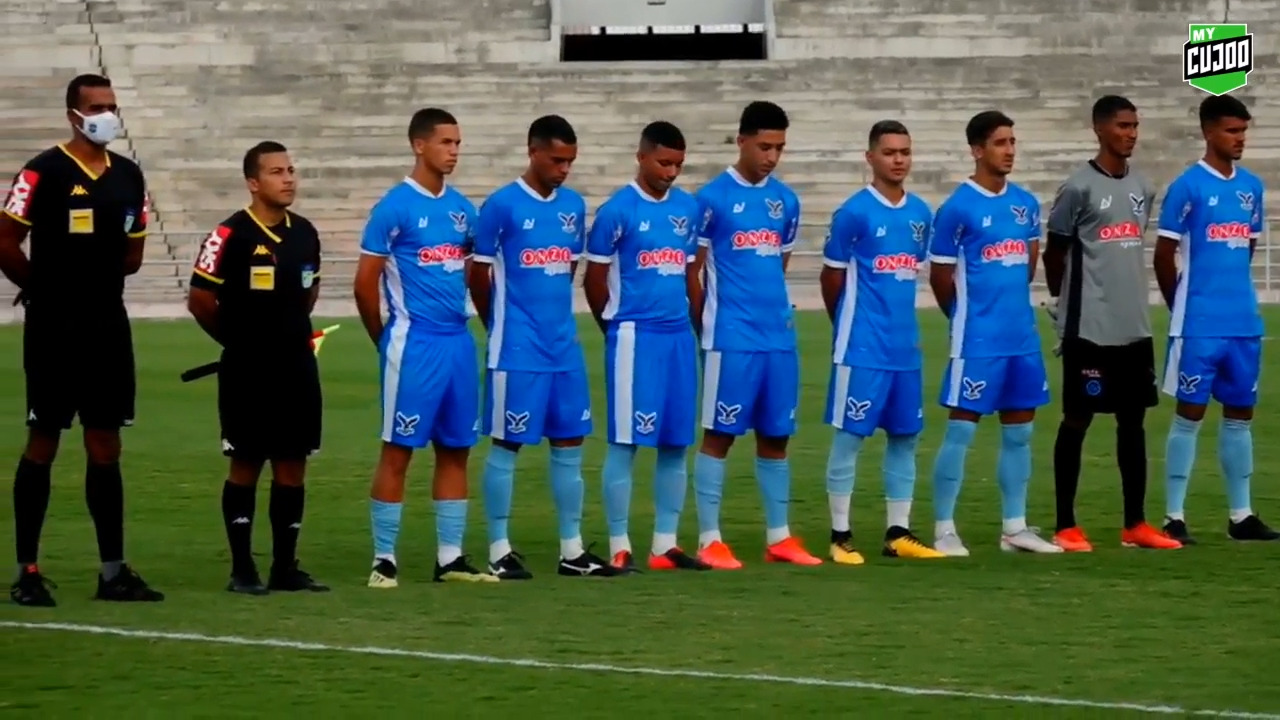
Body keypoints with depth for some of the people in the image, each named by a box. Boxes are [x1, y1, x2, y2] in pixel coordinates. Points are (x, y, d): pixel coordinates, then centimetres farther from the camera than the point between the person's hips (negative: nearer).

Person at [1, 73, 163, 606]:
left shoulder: (128, 176, 9)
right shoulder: (44, 173, -10)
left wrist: (93, 279, 7)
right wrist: (45, 287, 2)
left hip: (108, 324, 6)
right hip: (54, 329, -6)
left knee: (105, 445, 8)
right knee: (43, 442, -2)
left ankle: (113, 571, 13)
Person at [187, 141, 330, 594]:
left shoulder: (304, 233, 7)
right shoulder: (231, 235, -13)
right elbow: (199, 300, -9)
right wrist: (238, 339, 3)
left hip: (297, 366, 6)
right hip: (247, 371, -6)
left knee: (292, 464, 7)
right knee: (246, 465, 0)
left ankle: (285, 566, 14)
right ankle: (242, 569, 5)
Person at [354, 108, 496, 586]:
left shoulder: (462, 209, 11)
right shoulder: (395, 207, -8)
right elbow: (365, 282, -6)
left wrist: (456, 320, 13)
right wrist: (386, 341, 0)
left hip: (458, 342, 7)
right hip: (414, 344, -7)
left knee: (455, 450, 9)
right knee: (398, 450, -3)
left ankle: (450, 558, 15)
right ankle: (384, 560, 1)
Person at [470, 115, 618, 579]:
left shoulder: (573, 206, 9)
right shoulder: (502, 205, -9)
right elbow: (478, 275, -2)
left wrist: (557, 320, 15)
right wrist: (502, 327, 7)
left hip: (564, 345, 6)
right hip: (517, 349, -6)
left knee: (569, 443, 8)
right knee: (507, 444, 0)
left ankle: (572, 549, 14)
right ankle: (499, 550, 5)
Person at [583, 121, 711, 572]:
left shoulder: (687, 209, 10)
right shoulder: (618, 211, -7)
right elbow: (594, 279, -2)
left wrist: (688, 320, 14)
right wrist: (617, 327, 6)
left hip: (679, 336, 6)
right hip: (635, 337, -6)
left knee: (676, 445, 8)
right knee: (626, 442, -3)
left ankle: (665, 545, 14)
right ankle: (619, 548, 0)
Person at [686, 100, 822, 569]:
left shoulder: (786, 201, 11)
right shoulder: (713, 198, -5)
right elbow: (692, 271, -2)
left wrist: (772, 309, 13)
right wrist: (708, 327, 0)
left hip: (779, 337, 5)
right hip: (731, 339, -5)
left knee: (775, 437, 9)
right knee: (719, 435, -2)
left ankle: (778, 538, 15)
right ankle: (709, 540, 2)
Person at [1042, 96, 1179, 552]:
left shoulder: (1142, 189, 10)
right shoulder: (1079, 188, -10)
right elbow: (1054, 252, -2)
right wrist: (1067, 303, 7)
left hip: (1135, 326, 7)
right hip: (1088, 327, -7)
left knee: (1133, 420, 8)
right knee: (1077, 419, -1)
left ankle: (1135, 524, 14)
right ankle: (1066, 527, 4)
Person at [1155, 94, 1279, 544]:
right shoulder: (1188, 186, -9)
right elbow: (1164, 255, -5)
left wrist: (1233, 295, 15)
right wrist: (1183, 307, 2)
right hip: (1199, 326, -6)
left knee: (1240, 414, 9)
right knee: (1190, 414, -2)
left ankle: (1241, 515, 16)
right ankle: (1174, 517, 3)